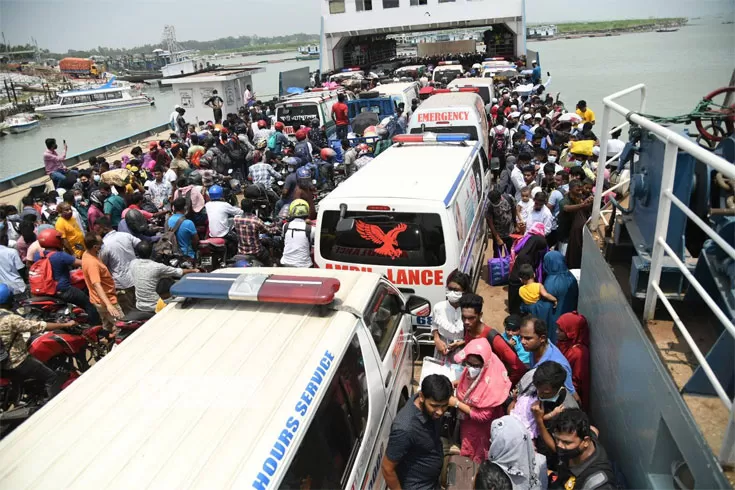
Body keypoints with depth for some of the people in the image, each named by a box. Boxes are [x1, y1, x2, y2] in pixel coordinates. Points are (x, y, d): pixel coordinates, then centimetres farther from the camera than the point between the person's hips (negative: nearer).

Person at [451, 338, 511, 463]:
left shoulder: (492, 383, -33)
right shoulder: (469, 371, -16)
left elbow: (483, 416, -26)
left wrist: (457, 404, -25)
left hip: (481, 432, -6)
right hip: (466, 425, 6)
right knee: (465, 458, 26)